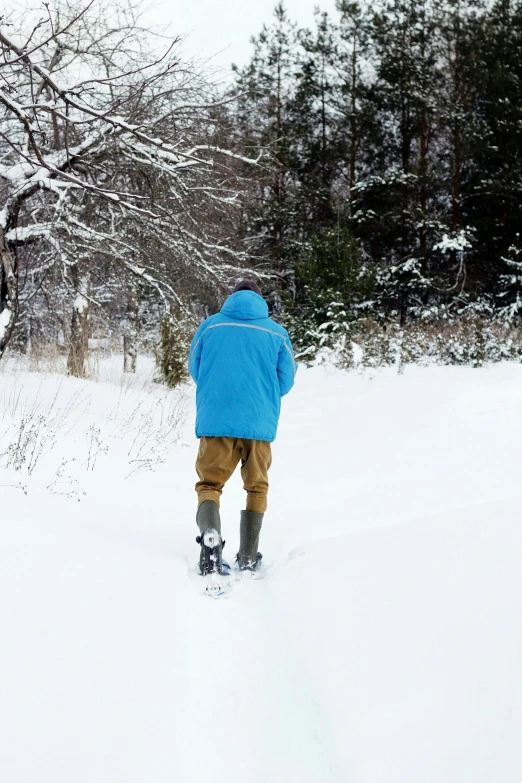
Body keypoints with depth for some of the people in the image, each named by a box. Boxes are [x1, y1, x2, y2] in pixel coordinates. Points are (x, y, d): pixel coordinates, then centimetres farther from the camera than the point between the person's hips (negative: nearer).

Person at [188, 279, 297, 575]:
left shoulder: (210, 325, 5)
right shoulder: (277, 332, 4)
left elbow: (194, 371, 14)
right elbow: (285, 382, 7)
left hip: (215, 419, 0)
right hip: (260, 423, 1)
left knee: (210, 484, 8)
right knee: (257, 487, 18)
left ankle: (210, 532, -23)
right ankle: (248, 558, 16)